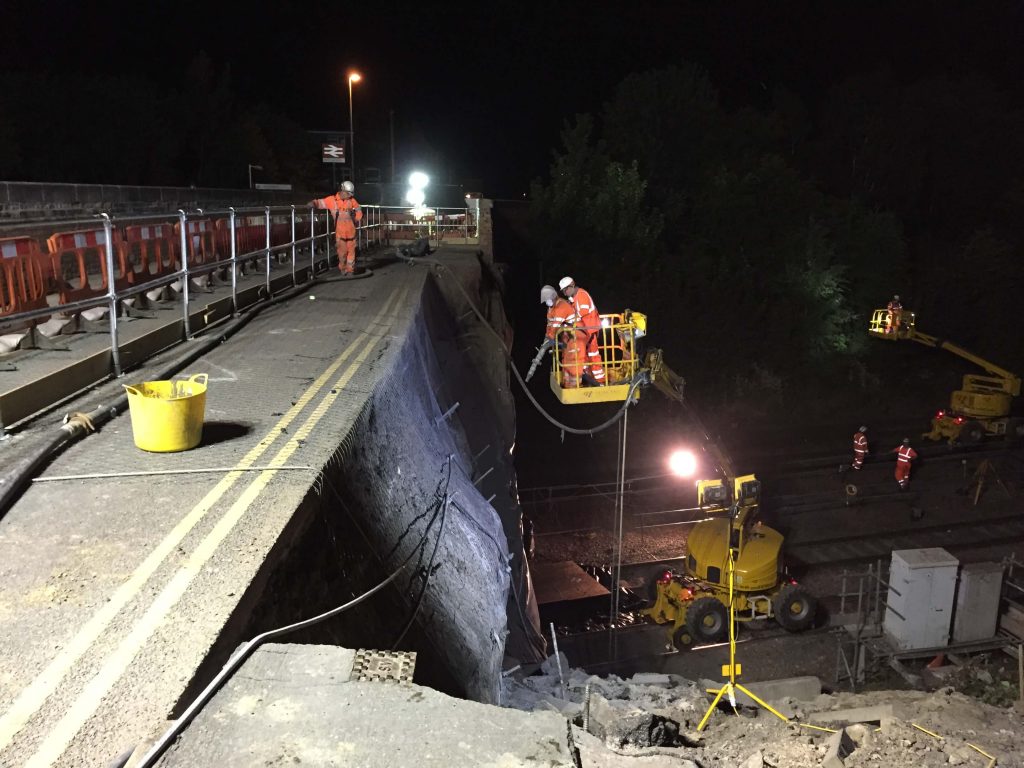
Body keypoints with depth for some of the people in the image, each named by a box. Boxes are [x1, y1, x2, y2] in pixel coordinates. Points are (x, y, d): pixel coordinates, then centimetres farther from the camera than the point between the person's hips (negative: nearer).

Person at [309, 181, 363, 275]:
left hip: (351, 231, 2)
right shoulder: (332, 200, -3)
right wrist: (313, 203, -18)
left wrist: (357, 220, 10)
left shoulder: (352, 200, 4)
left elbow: (359, 210, 17)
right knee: (342, 251, -2)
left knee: (351, 250, 4)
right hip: (340, 231, -2)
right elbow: (319, 203, 1)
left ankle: (350, 269, 14)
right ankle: (343, 268, 17)